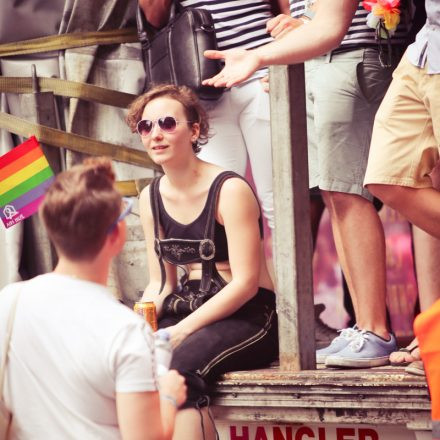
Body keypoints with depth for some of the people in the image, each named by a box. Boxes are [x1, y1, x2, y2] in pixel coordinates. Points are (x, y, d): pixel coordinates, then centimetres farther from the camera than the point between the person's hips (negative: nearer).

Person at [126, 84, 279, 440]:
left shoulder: (230, 190, -10)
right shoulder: (151, 199, 9)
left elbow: (245, 283, -15)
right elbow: (161, 284, 13)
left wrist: (181, 330, -22)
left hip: (248, 318, -6)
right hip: (189, 313, 6)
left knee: (179, 365, -34)